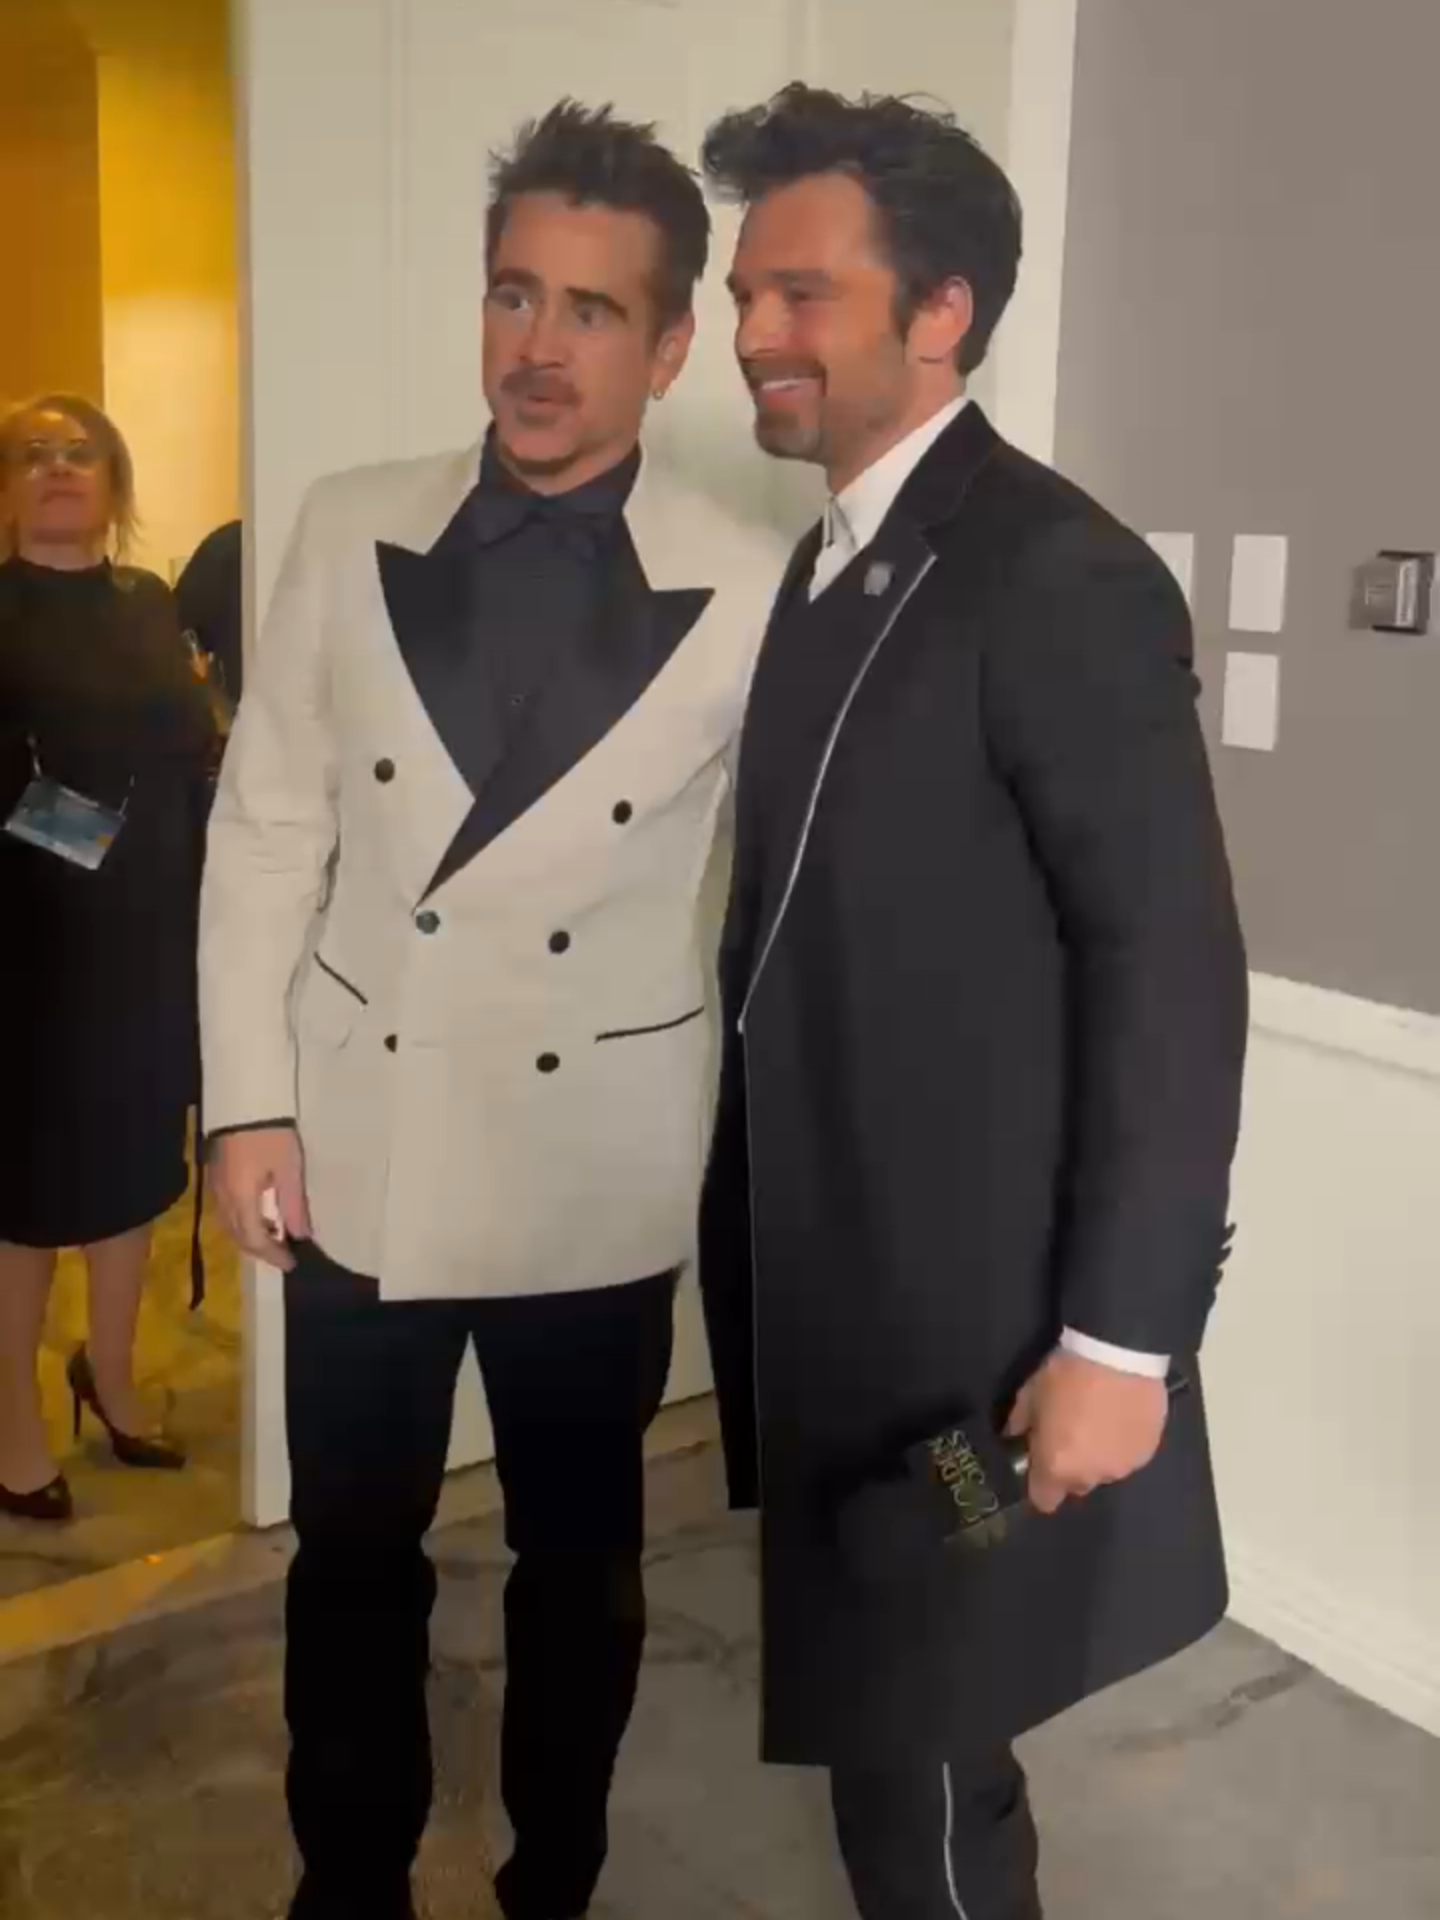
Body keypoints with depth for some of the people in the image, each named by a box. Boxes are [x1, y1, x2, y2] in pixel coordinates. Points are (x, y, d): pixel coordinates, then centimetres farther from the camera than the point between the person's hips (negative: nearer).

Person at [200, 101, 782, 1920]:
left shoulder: (744, 597, -9)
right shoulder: (350, 535, -3)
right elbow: (264, 830, 0)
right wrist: (250, 1102, -2)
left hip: (596, 1173, -1)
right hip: (359, 1143, 2)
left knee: (580, 1561, 17)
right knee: (351, 1556, 16)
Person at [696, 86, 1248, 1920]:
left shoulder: (1057, 575, -17)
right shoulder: (830, 562, 11)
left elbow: (1175, 978, -19)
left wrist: (1120, 1341, -18)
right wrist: (761, 1256, 14)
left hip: (971, 1310, -8)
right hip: (831, 1285, 8)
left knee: (916, 1755, 5)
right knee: (882, 1723, 21)